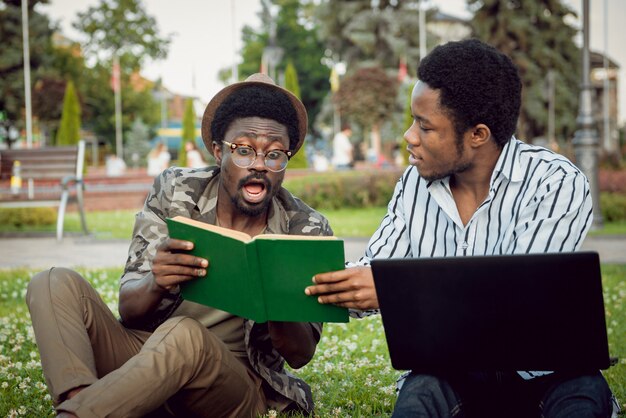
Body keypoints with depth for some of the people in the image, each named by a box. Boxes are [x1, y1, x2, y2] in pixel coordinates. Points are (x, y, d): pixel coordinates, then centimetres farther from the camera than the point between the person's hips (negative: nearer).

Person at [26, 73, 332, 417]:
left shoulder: (306, 231, -3)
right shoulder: (174, 191, 0)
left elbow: (300, 355, -5)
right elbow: (128, 308, -3)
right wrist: (155, 285, -28)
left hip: (237, 384, -3)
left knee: (182, 336, -36)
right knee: (56, 284, -18)